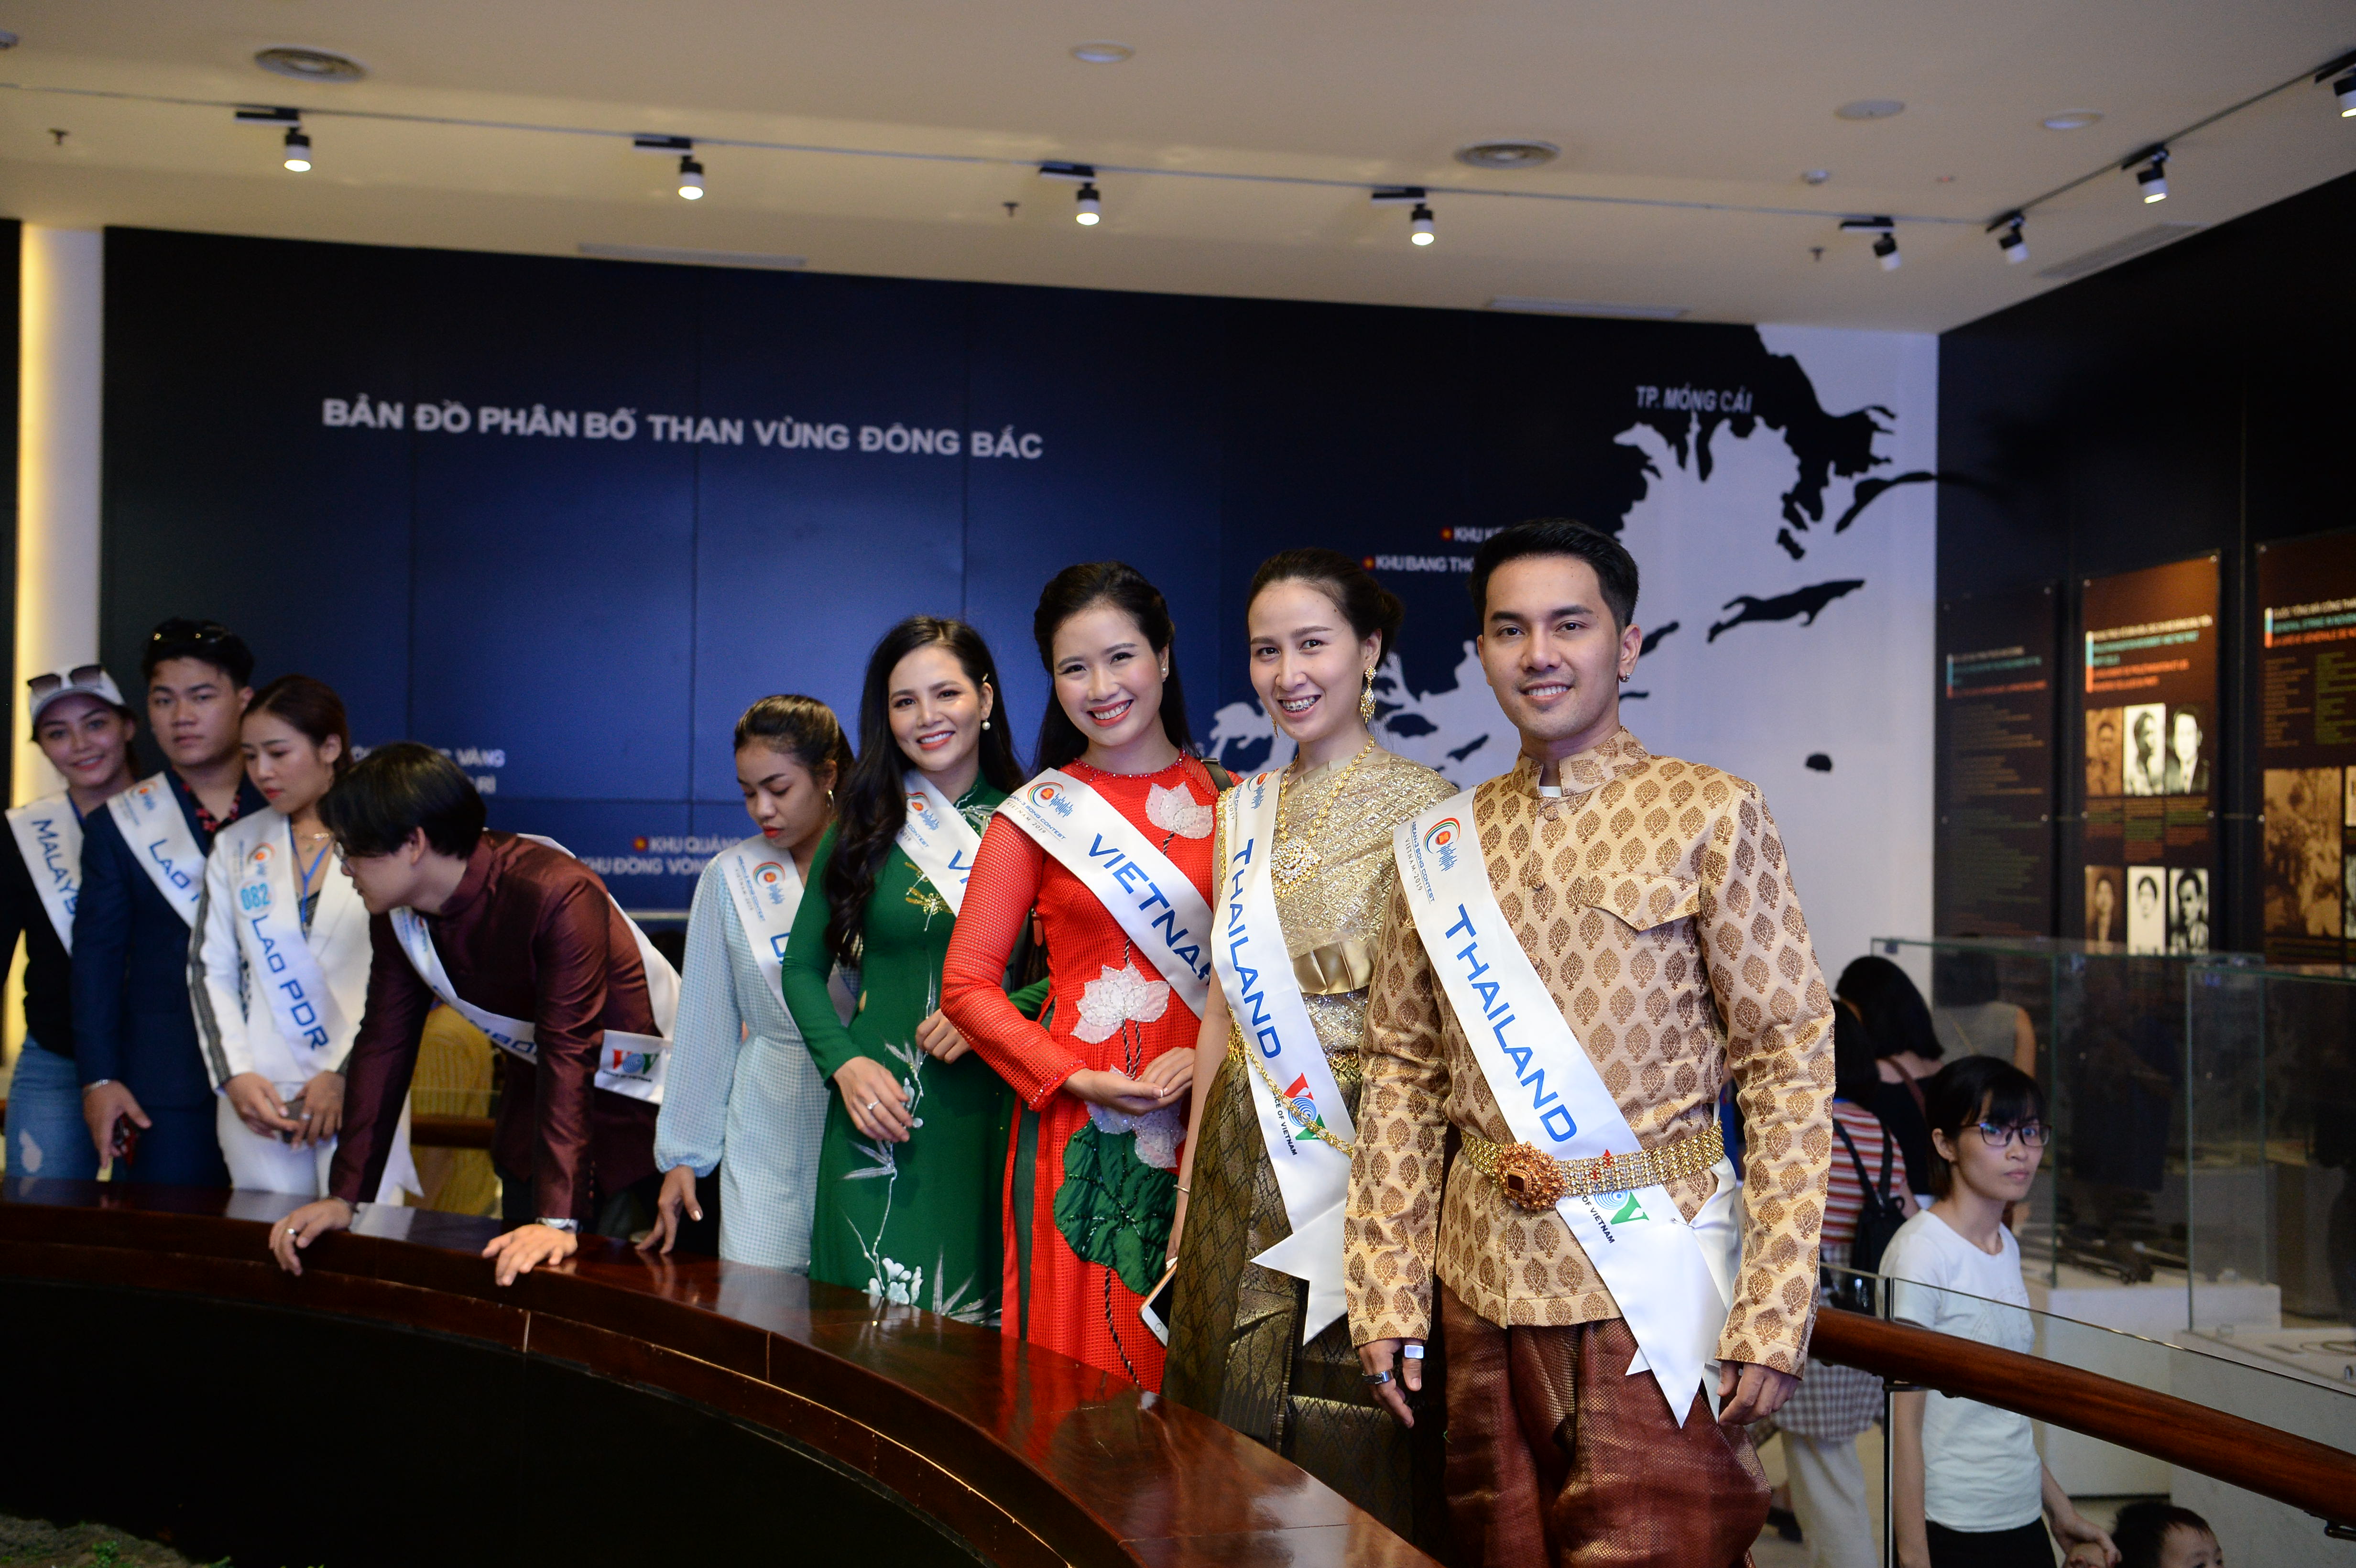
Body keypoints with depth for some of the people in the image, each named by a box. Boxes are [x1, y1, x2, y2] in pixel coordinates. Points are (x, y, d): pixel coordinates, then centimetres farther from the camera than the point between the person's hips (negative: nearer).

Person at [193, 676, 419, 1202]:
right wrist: (235, 1074, -1)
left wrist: (345, 1077, -8)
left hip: (363, 1093, -3)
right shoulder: (235, 847, 13)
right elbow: (210, 971, 12)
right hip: (259, 1095, 3)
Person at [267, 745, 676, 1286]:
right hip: (536, 1098, 7)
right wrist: (344, 1195, -3)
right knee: (516, 1282, 6)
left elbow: (570, 1057, -33)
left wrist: (557, 1219, -37)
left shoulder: (559, 896, -30)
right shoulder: (395, 914, -6)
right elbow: (383, 1045, 0)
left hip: (640, 1095, -7)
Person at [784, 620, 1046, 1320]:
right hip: (881, 1112, 1)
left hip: (997, 1117, -1)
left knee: (981, 1325, 4)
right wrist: (845, 1063, -5)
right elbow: (803, 967, 11)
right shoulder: (865, 829, 6)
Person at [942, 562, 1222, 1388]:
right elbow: (968, 985, 1)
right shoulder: (1038, 814, 4)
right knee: (1080, 1366, 2)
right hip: (1083, 1133, -1)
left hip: (1209, 1125, 1)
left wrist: (1210, 1056, -11)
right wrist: (1076, 1078, -10)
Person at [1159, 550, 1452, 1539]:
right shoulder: (1244, 810, 11)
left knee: (1353, 1447, 2)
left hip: (1360, 1150, -5)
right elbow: (1225, 1004, 14)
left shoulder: (1421, 807, -7)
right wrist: (1190, 1185, 12)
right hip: (1244, 1159, 6)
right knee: (1233, 1426, 11)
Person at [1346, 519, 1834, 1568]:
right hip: (1485, 1278, 4)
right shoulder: (1439, 845, 8)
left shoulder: (1708, 815, -4)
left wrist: (1773, 1316, -13)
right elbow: (1402, 1072, 9)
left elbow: (1790, 1058, -7)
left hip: (1653, 1274, -4)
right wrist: (1386, 1293, 3)